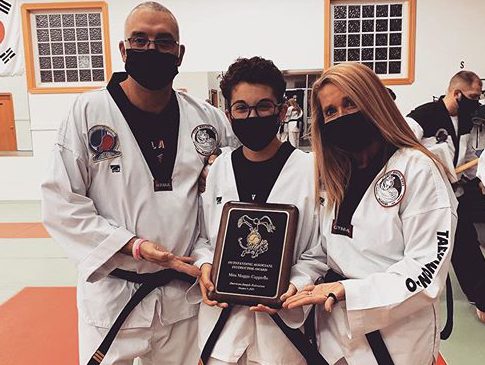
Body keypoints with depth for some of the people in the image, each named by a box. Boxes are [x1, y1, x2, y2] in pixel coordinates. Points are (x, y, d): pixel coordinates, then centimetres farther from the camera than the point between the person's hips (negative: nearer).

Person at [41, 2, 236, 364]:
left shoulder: (206, 117, -1)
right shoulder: (89, 110, -8)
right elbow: (61, 203, -9)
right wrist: (133, 245, -18)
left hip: (182, 293, 3)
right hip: (112, 294, -2)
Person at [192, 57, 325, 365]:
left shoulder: (309, 170, -9)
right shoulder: (217, 169, 1)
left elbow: (319, 251, -6)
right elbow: (203, 236, 9)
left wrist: (295, 286, -20)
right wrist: (205, 265, -9)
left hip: (282, 321, -2)